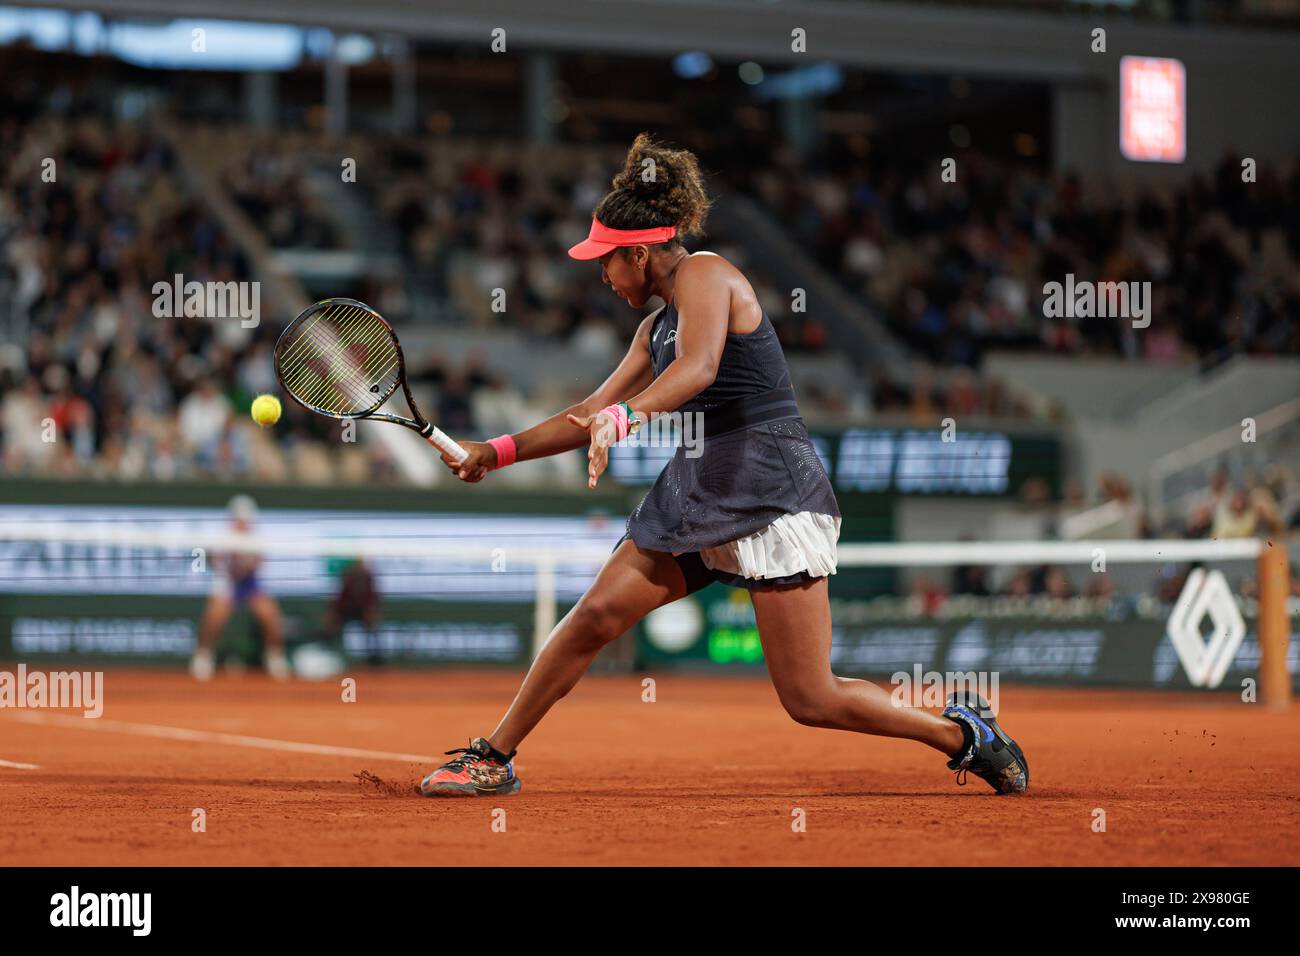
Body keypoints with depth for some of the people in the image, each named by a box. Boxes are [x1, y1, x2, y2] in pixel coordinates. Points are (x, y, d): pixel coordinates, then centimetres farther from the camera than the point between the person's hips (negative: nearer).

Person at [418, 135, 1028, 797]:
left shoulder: (704, 274, -7)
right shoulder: (657, 325, 19)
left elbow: (700, 367, -28)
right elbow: (594, 414, 29)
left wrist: (622, 416, -43)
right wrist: (499, 451, 22)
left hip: (770, 491, -9)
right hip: (696, 492, 9)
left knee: (811, 700, -9)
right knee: (595, 613, -4)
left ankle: (963, 732, 8)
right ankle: (494, 760, 6)